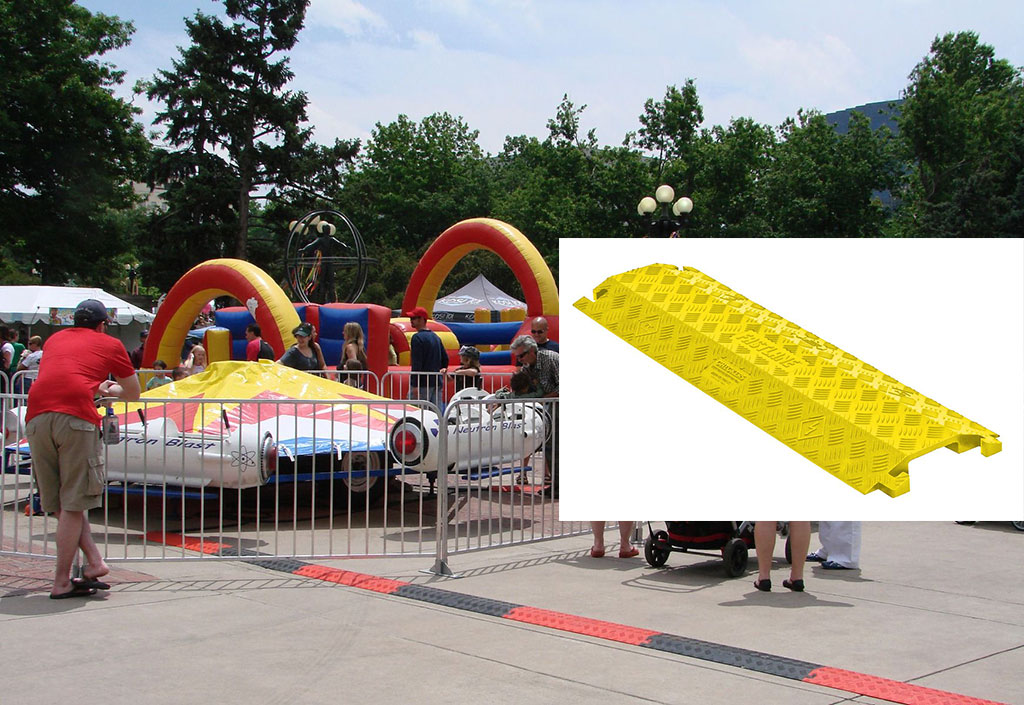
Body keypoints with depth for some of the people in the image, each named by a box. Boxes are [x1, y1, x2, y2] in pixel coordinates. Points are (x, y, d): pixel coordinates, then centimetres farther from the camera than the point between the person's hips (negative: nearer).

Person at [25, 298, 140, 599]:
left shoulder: (54, 339, 31)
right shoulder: (110, 344, 20)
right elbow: (133, 393, 29)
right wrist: (109, 389, 47)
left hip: (36, 415, 4)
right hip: (76, 416, -4)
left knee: (61, 504, 12)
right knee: (73, 504, 0)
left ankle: (94, 562, 7)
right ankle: (61, 582, 2)